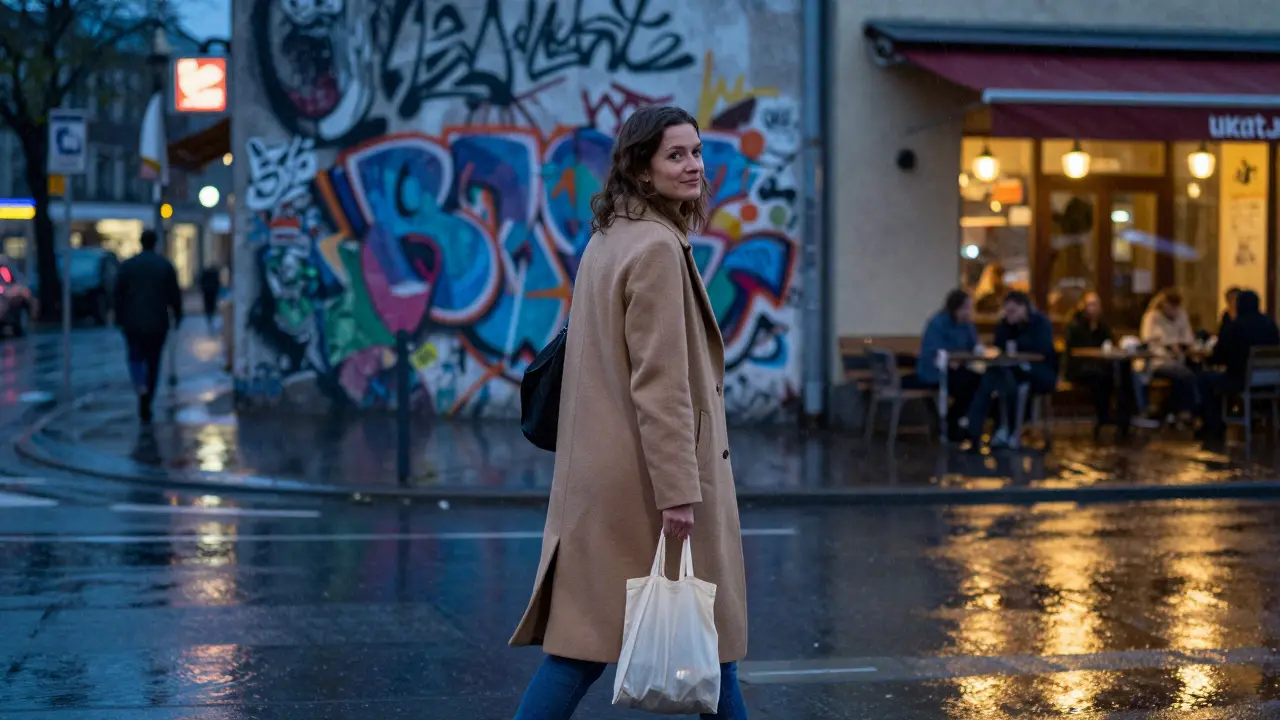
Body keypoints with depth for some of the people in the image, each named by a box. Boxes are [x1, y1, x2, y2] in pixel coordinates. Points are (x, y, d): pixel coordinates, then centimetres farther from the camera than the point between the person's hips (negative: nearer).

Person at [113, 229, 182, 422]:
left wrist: (119, 318, 6)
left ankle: (140, 386, -13)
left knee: (135, 356, 18)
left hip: (132, 322, 0)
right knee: (153, 363, 7)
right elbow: (174, 295, 0)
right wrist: (177, 316, 11)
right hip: (158, 323, 0)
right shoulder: (166, 265, -1)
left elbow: (118, 295, -2)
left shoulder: (127, 265, -1)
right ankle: (145, 407, 4)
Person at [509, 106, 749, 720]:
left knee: (586, 635, 10)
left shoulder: (605, 240, 13)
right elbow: (660, 383, -21)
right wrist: (680, 490, -21)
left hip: (598, 472, 9)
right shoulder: (658, 248, -16)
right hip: (650, 470, -9)